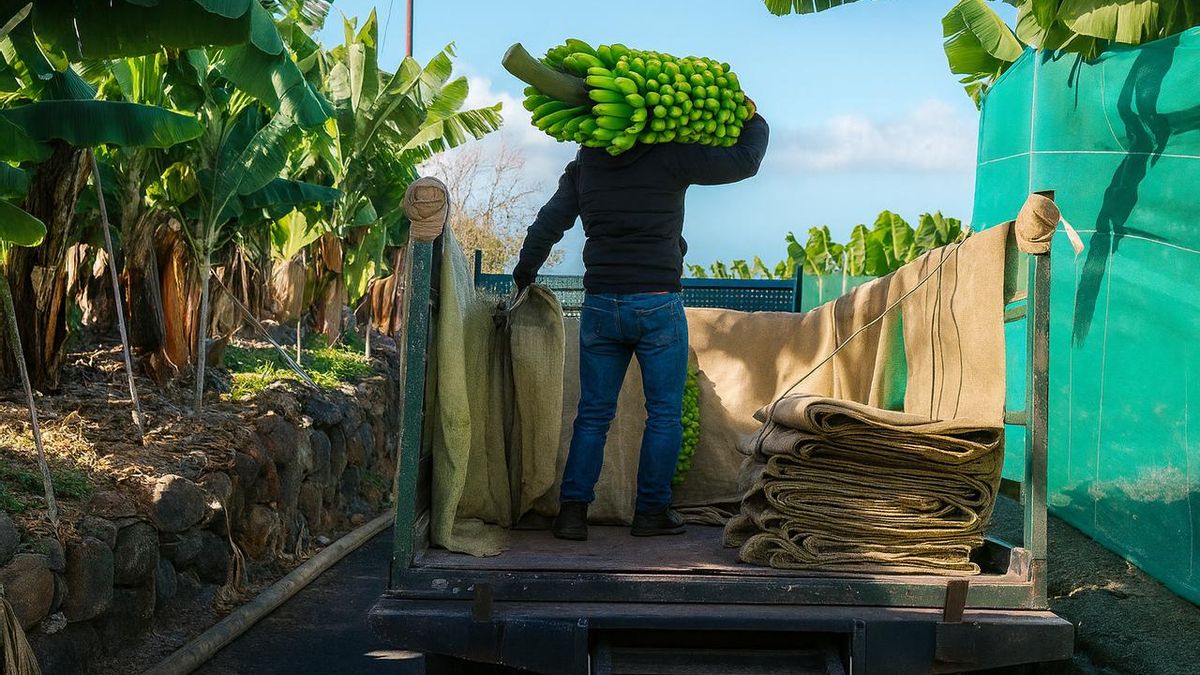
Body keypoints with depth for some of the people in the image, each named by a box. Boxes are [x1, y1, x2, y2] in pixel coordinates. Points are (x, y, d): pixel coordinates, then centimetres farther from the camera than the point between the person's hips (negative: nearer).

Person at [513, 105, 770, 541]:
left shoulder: (584, 166, 8)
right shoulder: (671, 157, -4)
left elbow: (548, 224, 12)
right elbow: (744, 160, 0)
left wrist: (524, 271, 29)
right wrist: (753, 119, 20)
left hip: (600, 305, 4)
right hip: (658, 304, -4)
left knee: (593, 414, 10)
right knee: (664, 414, 7)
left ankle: (572, 509, 4)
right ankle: (652, 512, 10)